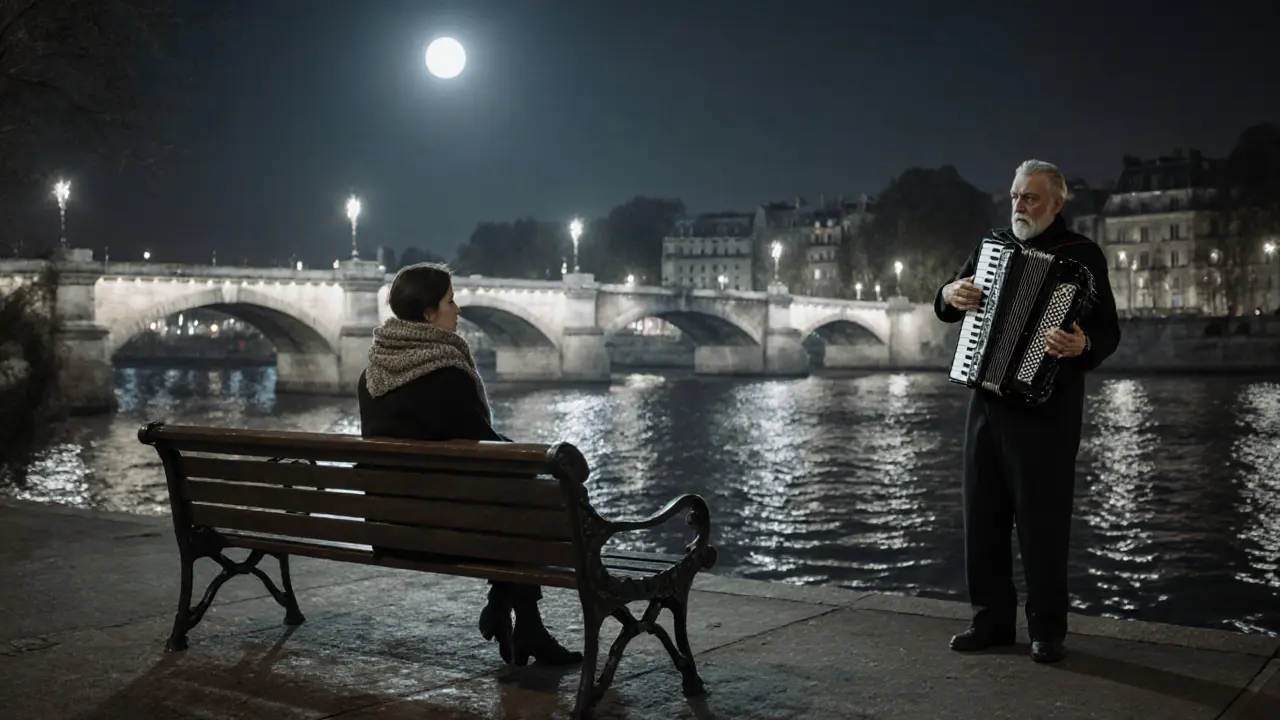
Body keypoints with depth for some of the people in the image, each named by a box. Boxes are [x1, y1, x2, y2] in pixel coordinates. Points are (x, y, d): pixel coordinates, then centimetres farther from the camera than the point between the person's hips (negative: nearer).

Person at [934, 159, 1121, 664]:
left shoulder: (1082, 254, -1)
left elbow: (1108, 330, -9)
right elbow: (946, 306, 17)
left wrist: (1082, 346, -31)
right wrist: (952, 294, -5)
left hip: (1046, 405, -5)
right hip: (988, 399, 5)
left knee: (1042, 518, -2)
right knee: (984, 513, 7)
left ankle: (1048, 629, 8)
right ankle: (992, 619, 17)